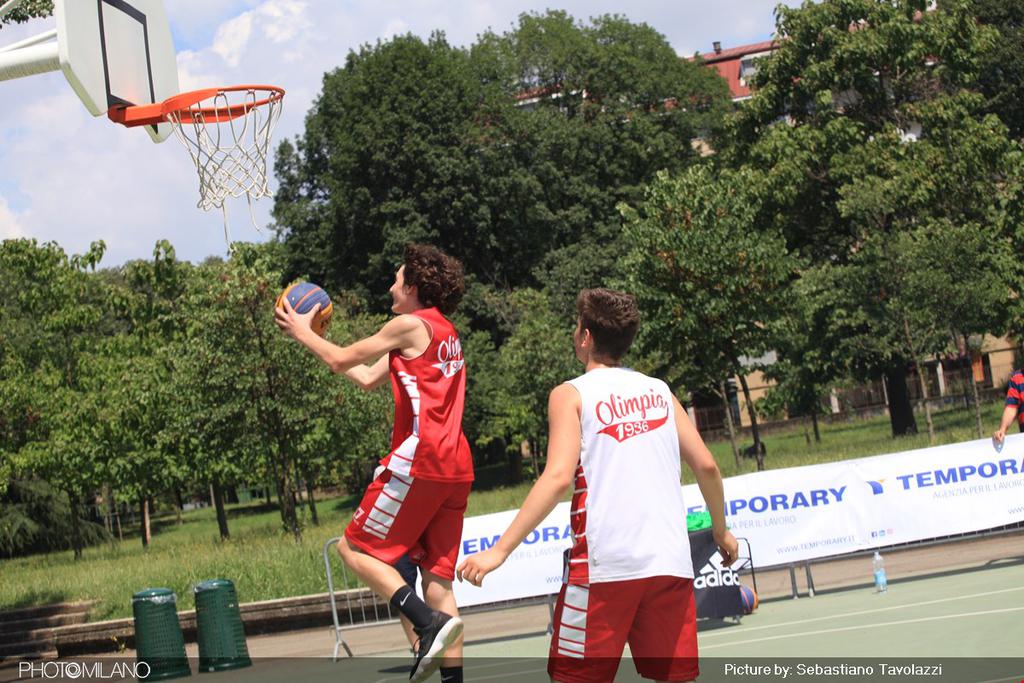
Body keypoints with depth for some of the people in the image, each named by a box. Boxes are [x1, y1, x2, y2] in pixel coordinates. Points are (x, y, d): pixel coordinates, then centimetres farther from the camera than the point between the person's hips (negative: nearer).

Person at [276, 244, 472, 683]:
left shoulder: (411, 325, -5)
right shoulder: (445, 332, 22)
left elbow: (342, 360, 1)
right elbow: (367, 378, 28)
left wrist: (301, 332, 19)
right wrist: (315, 339, 33)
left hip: (419, 460, -9)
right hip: (455, 467, 9)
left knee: (355, 548, 1)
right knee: (437, 574, 8)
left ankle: (430, 623, -16)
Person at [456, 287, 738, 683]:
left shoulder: (571, 394, 2)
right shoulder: (659, 390, 15)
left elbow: (558, 477, -12)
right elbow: (706, 465, 11)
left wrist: (500, 550, -14)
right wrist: (721, 531, 27)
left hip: (604, 563, -4)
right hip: (671, 561, 5)